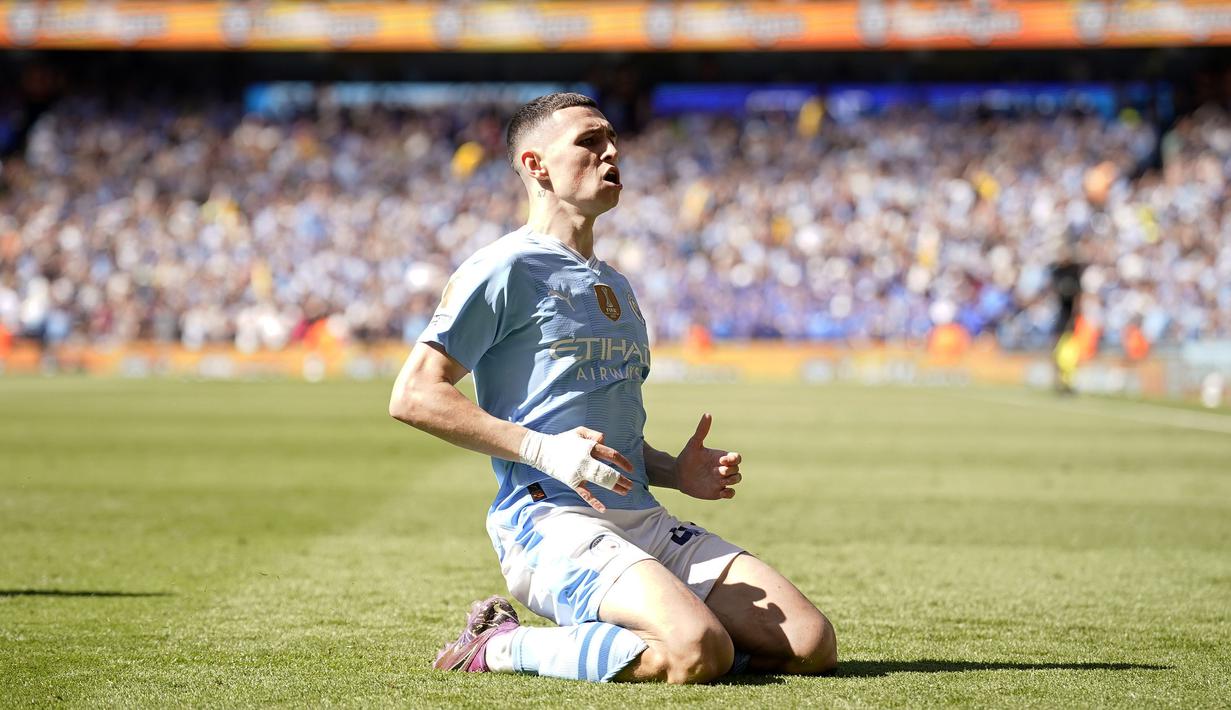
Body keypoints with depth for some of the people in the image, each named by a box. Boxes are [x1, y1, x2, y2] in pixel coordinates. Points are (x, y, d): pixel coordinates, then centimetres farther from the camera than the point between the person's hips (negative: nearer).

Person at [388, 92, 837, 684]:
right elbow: (413, 395, -10)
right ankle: (501, 647, -9)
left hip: (644, 522, 8)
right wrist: (542, 449, -18)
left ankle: (599, 634, 5)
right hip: (552, 522, -8)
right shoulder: (506, 269, -1)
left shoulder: (615, 287, 26)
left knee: (811, 645, -7)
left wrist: (675, 472, 12)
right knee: (700, 652, -31)